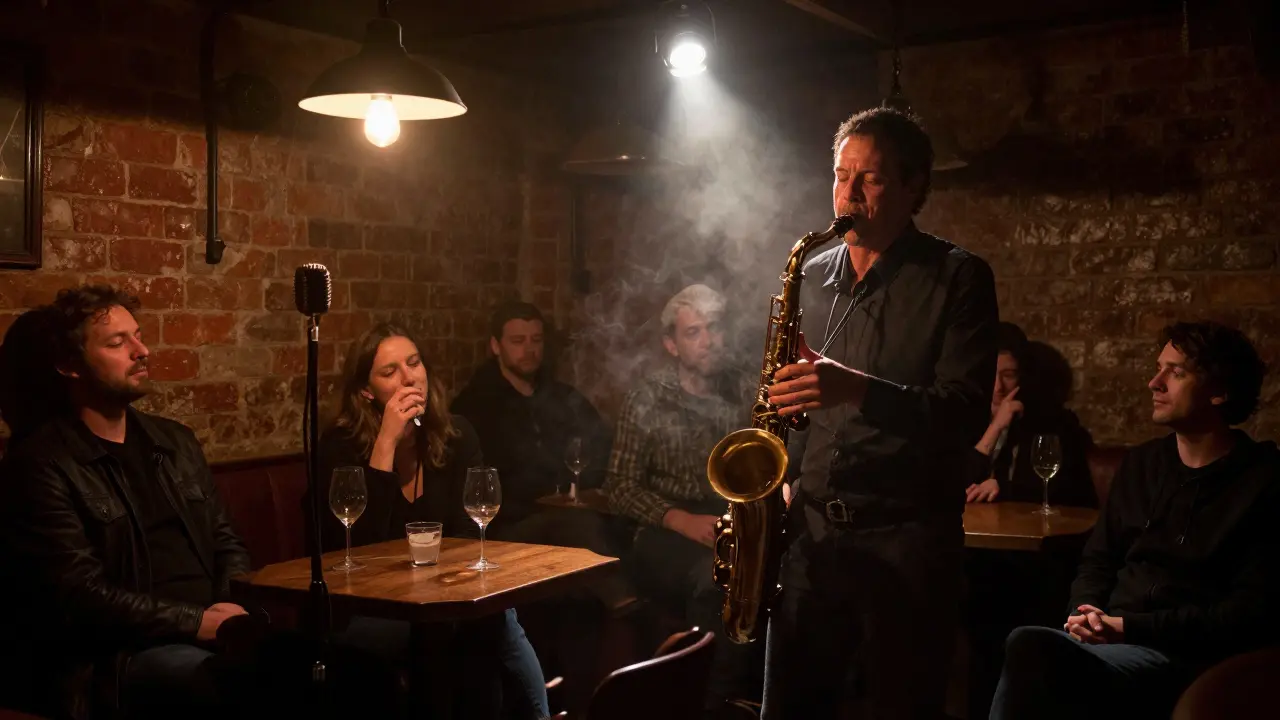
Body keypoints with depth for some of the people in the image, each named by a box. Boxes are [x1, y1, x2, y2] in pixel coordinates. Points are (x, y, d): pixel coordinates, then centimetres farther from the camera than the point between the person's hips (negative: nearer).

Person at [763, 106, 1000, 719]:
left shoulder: (958, 278, -4)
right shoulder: (814, 276, 11)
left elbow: (965, 415, -14)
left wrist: (857, 389, -28)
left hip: (906, 539, -4)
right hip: (811, 532, 5)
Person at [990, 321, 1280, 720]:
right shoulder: (1141, 463, 17)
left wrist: (1131, 626, -15)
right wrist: (1086, 612, -3)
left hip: (1191, 657, -5)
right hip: (1115, 639, 6)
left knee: (1028, 649, -32)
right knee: (1026, 646, -31)